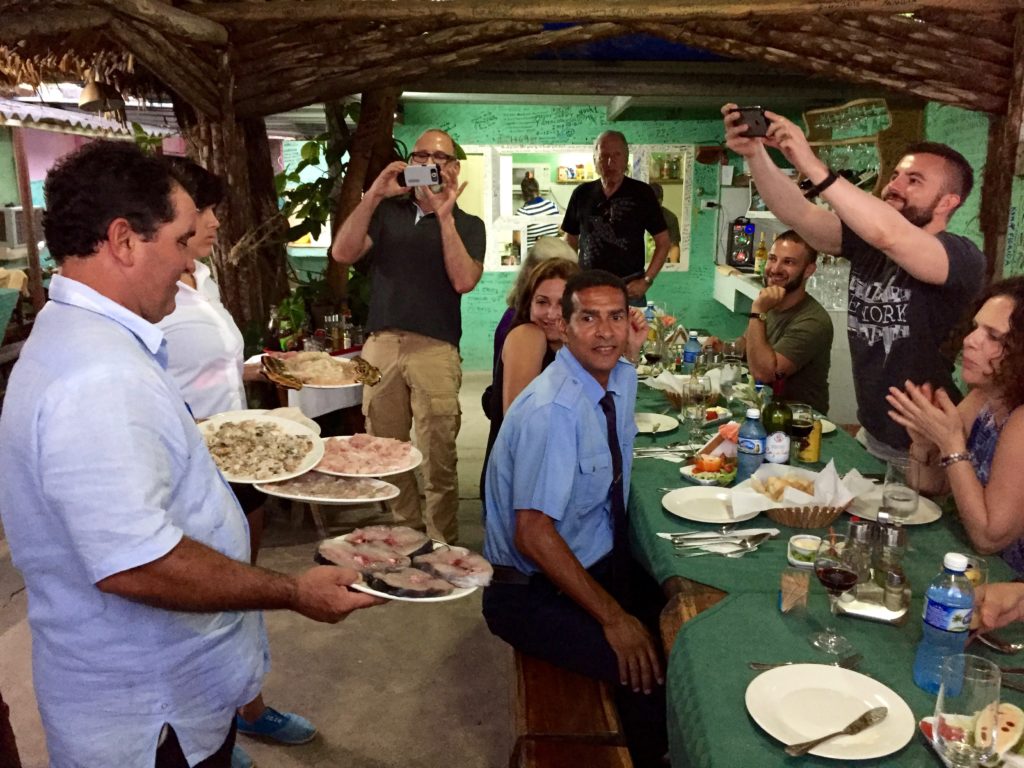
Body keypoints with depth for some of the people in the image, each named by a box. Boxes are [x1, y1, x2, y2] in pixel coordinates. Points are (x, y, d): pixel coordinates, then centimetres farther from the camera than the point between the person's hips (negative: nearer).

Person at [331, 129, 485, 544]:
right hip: (381, 345, 3)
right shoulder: (386, 212, 18)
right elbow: (342, 252, 1)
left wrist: (444, 216, -9)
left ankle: (441, 545, 5)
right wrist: (373, 195, -7)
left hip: (436, 349, -2)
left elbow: (464, 281, -7)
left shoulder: (467, 224, 11)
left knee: (438, 459, -6)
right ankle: (404, 534, 19)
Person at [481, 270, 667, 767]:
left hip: (602, 560, 8)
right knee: (657, 668, -21)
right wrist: (613, 617, -24)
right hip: (533, 590, -8)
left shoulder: (622, 376, -2)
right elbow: (534, 535, -29)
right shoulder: (553, 411, -27)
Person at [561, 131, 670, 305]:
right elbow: (571, 241, 13)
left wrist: (646, 280, -8)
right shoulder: (581, 194, 5)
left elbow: (663, 242, 1)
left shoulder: (642, 193, -2)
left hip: (629, 289, -2)